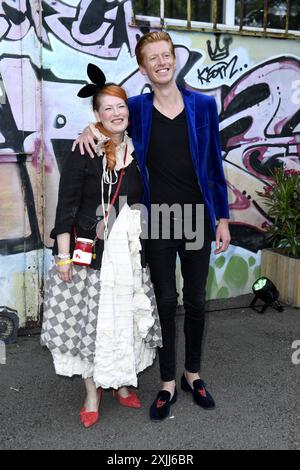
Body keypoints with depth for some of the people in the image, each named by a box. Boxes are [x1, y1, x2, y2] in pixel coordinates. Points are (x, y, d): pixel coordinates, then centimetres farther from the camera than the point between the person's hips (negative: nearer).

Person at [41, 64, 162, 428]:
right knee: (90, 319, 3)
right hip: (91, 251, -4)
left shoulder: (137, 152, 8)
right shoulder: (83, 154, -8)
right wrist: (63, 256, -12)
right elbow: (66, 207, -9)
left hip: (130, 250, 5)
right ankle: (92, 392, 22)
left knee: (127, 317, 11)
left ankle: (122, 383, 32)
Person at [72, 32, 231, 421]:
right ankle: (168, 383, 25)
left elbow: (215, 166, 3)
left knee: (196, 301, 12)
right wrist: (92, 128, -6)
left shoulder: (203, 105, 0)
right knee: (165, 302, 8)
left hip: (198, 221, 1)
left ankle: (193, 374, 34)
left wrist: (223, 218, 2)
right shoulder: (137, 108, -1)